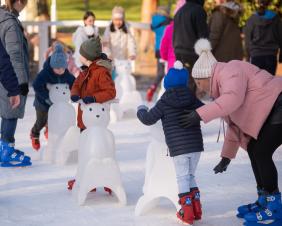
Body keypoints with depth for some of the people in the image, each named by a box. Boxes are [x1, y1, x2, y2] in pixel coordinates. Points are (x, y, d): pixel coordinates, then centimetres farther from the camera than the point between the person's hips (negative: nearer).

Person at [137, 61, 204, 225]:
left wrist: (141, 111, 23)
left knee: (182, 178, 4)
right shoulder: (193, 99, 7)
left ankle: (187, 213, -2)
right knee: (191, 175, 18)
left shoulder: (164, 102, -1)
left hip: (178, 147, -3)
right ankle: (196, 210, 14)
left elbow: (149, 119, 2)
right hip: (196, 145, 3)